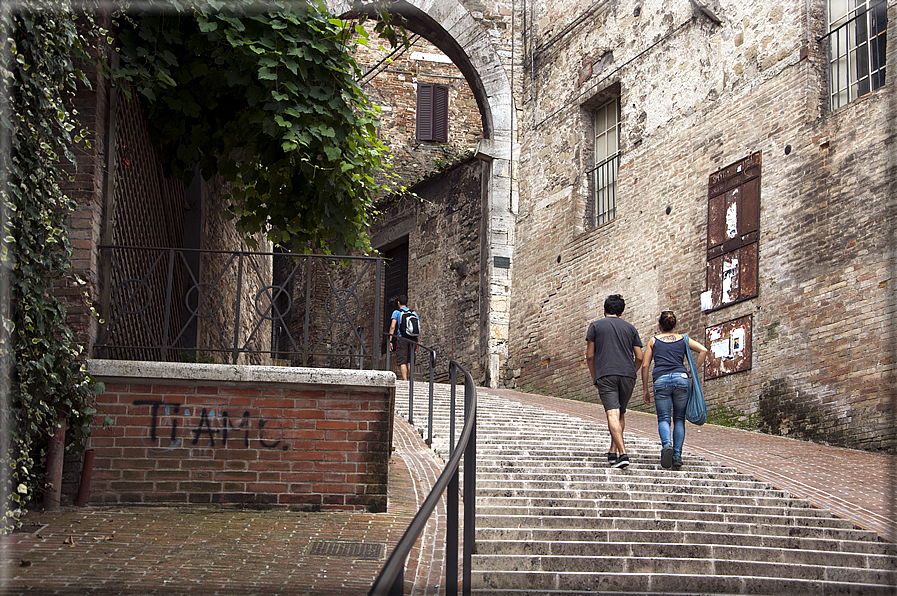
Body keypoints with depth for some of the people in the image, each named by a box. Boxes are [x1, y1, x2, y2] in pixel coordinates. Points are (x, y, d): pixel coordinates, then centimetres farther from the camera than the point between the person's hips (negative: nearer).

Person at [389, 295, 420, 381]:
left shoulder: (396, 312, 4)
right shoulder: (413, 313, 15)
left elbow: (392, 326, -6)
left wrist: (390, 341, -6)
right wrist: (418, 341, 11)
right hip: (412, 339, 4)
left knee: (402, 361, -5)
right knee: (410, 361, 12)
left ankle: (405, 379, -15)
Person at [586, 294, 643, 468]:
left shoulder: (596, 326, 10)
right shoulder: (630, 328, 16)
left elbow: (590, 356, 5)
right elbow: (639, 357, 11)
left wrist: (594, 378, 15)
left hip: (605, 375, -3)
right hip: (628, 375, 3)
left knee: (613, 414, -12)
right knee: (621, 414, 18)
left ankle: (622, 453, -26)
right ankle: (613, 451, 15)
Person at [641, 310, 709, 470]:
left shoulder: (653, 341, 16)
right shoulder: (683, 340, 18)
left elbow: (645, 366, 11)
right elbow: (703, 350, 4)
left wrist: (646, 390, 15)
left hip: (661, 379, -1)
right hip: (681, 378, 1)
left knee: (663, 418, 2)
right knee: (679, 419, 9)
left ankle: (667, 444, -27)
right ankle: (677, 455, -1)